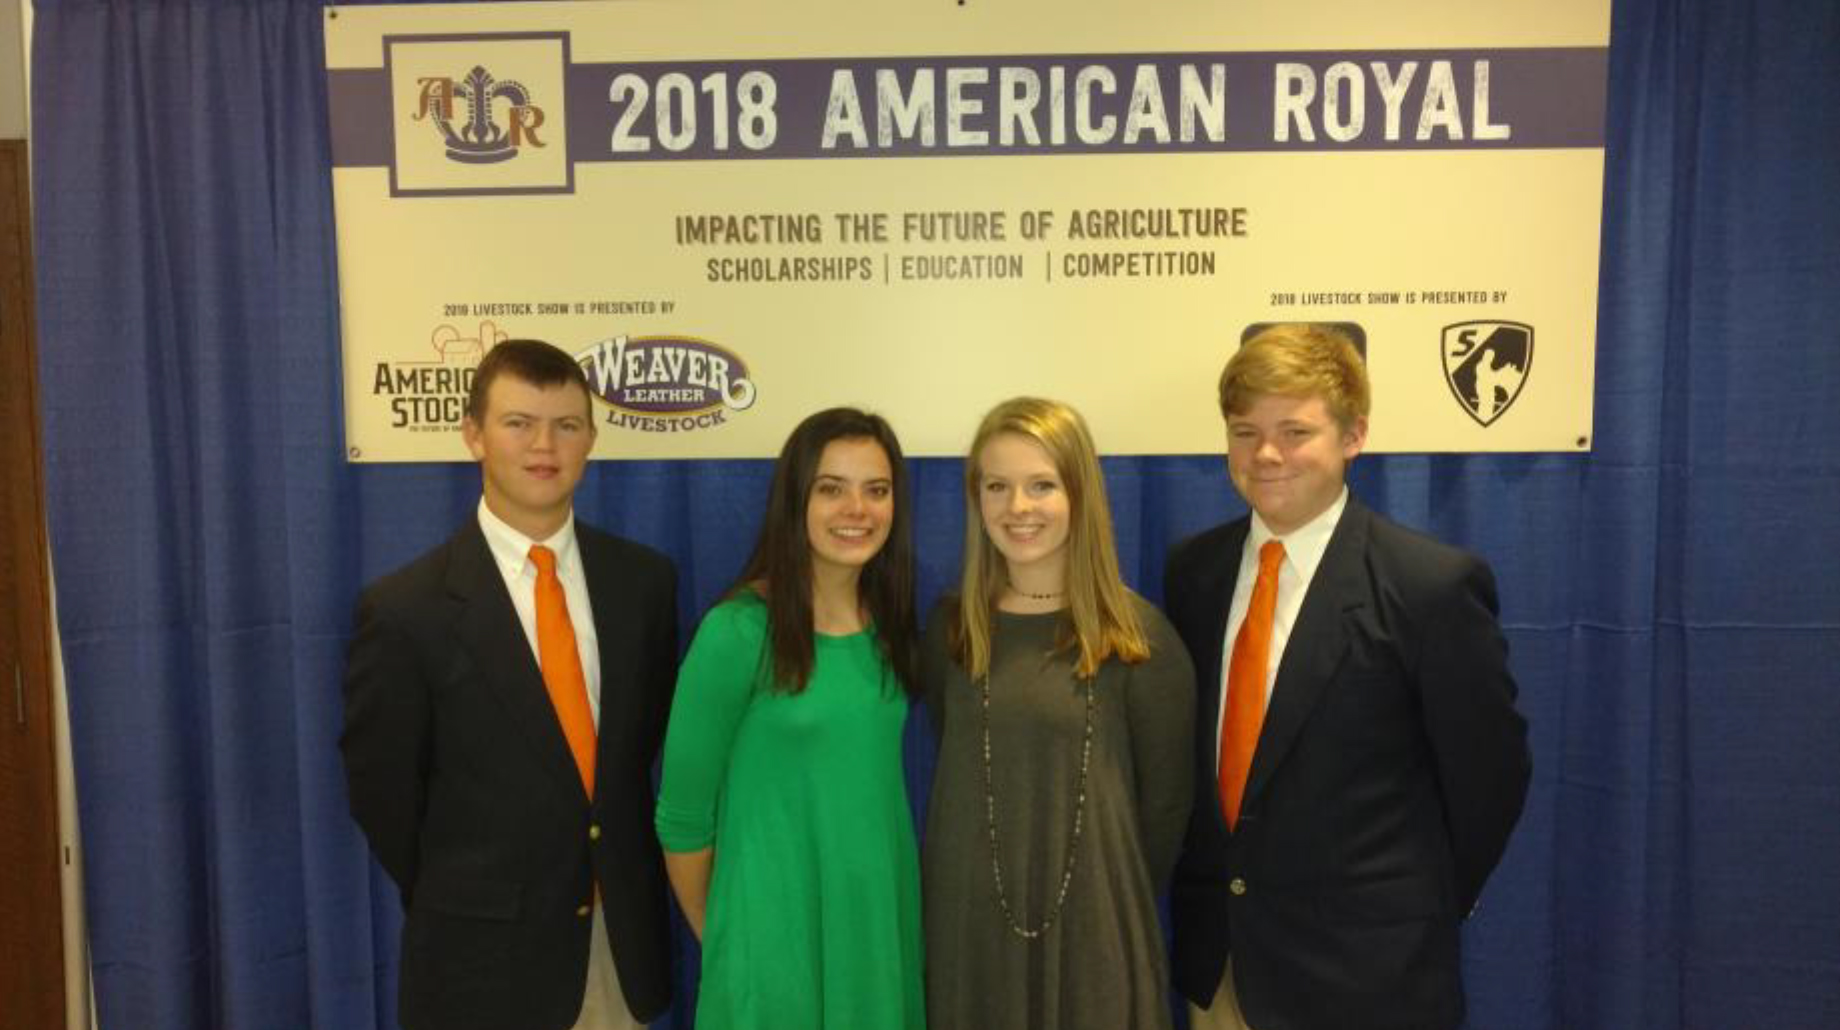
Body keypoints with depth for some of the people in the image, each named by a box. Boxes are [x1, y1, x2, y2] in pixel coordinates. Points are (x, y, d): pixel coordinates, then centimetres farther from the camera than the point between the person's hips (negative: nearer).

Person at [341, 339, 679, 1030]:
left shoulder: (644, 579, -4)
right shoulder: (404, 609, -14)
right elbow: (381, 792, -5)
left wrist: (615, 882, 6)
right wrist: (457, 907, 4)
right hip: (483, 956, -3)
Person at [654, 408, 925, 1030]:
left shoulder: (892, 628, 0)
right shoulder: (738, 632, -17)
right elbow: (682, 816, -10)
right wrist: (717, 937, 1)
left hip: (885, 920, 5)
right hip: (776, 932, -5)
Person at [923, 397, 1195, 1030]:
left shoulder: (1138, 637, -9)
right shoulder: (950, 627, 0)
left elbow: (1164, 802, -1)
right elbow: (956, 779, 8)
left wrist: (1118, 904, 7)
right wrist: (994, 886, 7)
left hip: (1092, 925, -2)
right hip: (968, 922, 3)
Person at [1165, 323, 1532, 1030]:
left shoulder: (1434, 584, -15)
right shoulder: (1192, 568, 0)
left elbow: (1490, 771, -6)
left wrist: (1421, 908, 3)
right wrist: (1201, 896, 7)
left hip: (1363, 968, -4)